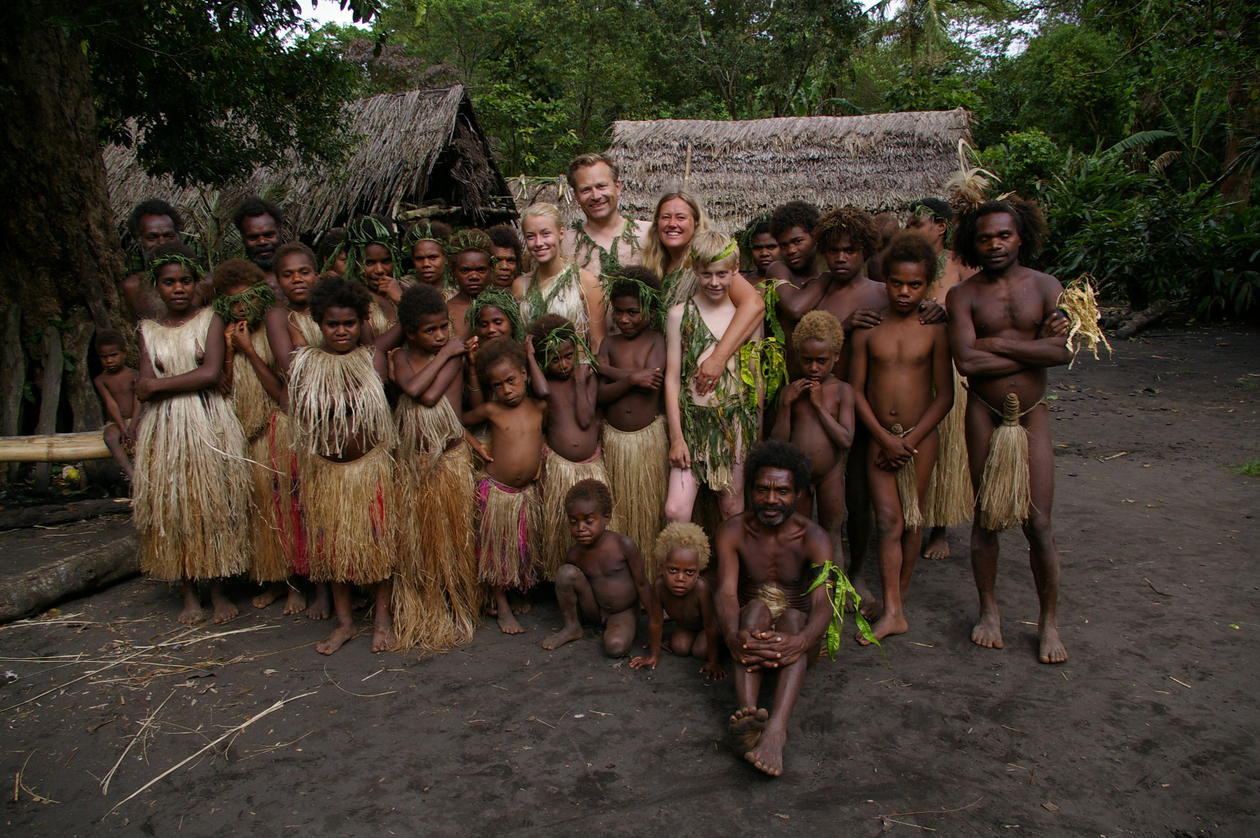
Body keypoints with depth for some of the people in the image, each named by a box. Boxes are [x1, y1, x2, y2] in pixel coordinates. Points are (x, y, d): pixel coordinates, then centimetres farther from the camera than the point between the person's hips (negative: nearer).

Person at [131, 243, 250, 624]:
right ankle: (189, 594, 15)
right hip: (164, 429, 3)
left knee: (214, 505, 0)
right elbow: (143, 390, 0)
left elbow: (211, 373, -12)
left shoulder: (210, 320, 2)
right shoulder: (148, 329, 10)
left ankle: (218, 590, 12)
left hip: (210, 425, -3)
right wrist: (191, 379, -11)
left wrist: (159, 384, -6)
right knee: (172, 509, 4)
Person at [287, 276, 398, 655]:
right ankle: (344, 621, 23)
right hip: (323, 469, 2)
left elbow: (377, 408, -6)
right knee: (331, 543, 9)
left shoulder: (373, 358, -2)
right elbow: (298, 415, 2)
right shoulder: (304, 362, 0)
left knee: (377, 539, 4)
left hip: (370, 466, -1)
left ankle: (382, 618, 18)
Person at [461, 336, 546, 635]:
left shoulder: (539, 407, -2)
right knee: (496, 548, 7)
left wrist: (542, 452, 4)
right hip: (496, 490, -2)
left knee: (523, 547, 11)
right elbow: (458, 421, 4)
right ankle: (502, 606, 19)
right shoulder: (491, 410, -8)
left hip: (528, 490, 2)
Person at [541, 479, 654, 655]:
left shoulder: (623, 545, -20)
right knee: (566, 572, -18)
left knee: (615, 647, -35)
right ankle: (571, 627, -1)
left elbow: (642, 585, -13)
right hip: (594, 611, 4)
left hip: (624, 612, -4)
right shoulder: (575, 554, -10)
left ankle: (623, 631, 1)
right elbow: (566, 586, 8)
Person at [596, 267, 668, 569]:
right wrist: (632, 378, -22)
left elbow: (653, 379, -20)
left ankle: (650, 574, 21)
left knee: (648, 507, 8)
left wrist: (606, 369, -10)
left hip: (649, 437, -2)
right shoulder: (609, 342, 3)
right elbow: (599, 395, -7)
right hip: (613, 438, 2)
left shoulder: (657, 340, -3)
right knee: (617, 509, 10)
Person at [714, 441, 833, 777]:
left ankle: (776, 727, -56)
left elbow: (823, 602, -24)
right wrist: (733, 636, -45)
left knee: (792, 617, -34)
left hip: (798, 628, 0)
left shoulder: (813, 538, -10)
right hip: (750, 624, 1)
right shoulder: (732, 532, -7)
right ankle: (748, 715, -54)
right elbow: (726, 591, -22)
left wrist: (801, 641, -47)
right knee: (756, 608, -32)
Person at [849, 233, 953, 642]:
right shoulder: (867, 328, -1)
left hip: (920, 436, 0)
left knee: (912, 519, 8)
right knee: (887, 520, -5)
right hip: (879, 436, 0)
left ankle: (900, 594, 25)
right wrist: (884, 438, -9)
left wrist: (910, 440, -11)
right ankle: (892, 611, -5)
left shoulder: (934, 330, -3)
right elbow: (856, 390, -1)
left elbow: (944, 394, -4)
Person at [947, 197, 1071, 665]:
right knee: (986, 517, 7)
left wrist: (995, 344, -14)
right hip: (984, 412, 0)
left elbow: (1063, 351, -13)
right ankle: (989, 611, 25)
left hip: (1031, 413, 0)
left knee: (1038, 522, 0)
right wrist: (1034, 346, -10)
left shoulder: (1045, 287, 2)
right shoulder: (963, 295, -2)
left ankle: (1049, 621, 15)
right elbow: (966, 361, -17)